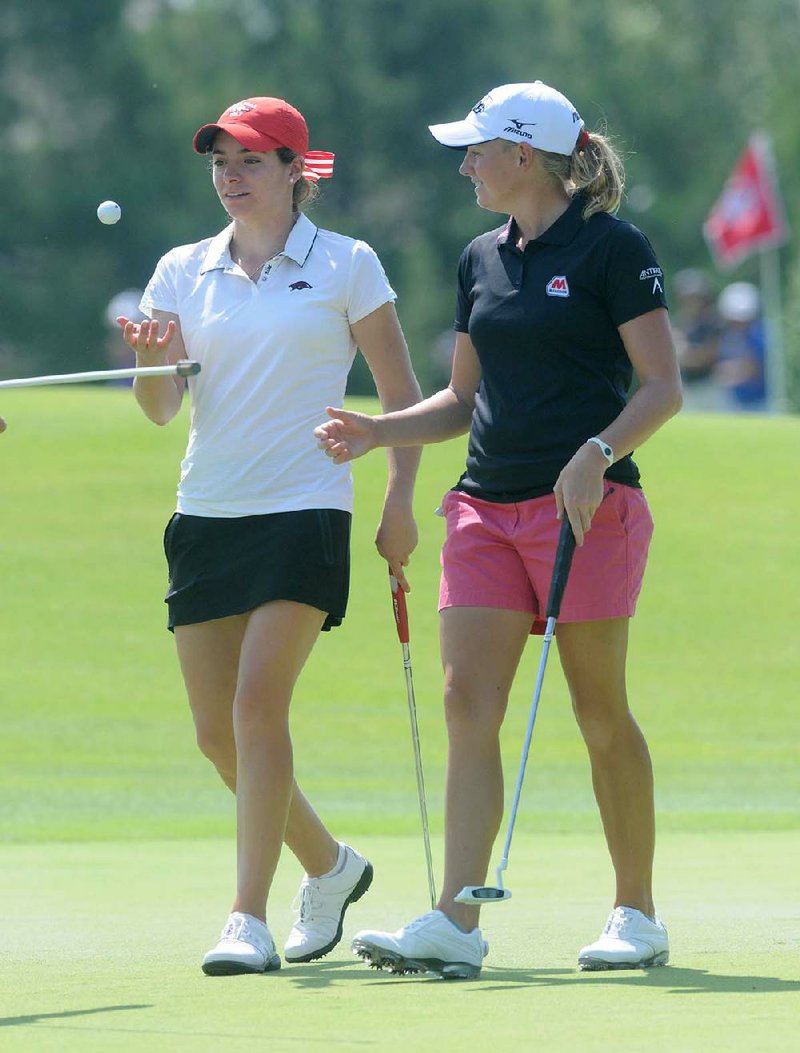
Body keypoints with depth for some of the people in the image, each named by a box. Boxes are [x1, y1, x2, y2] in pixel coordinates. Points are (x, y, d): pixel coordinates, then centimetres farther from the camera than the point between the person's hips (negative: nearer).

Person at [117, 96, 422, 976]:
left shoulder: (347, 266, 0)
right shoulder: (183, 271, 10)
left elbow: (400, 392, 4)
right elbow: (160, 409, 6)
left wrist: (399, 501, -6)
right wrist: (153, 359, -16)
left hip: (304, 511, -5)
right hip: (206, 514, 5)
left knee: (257, 703, -17)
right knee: (216, 730, 4)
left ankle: (249, 919, -16)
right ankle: (329, 865, 28)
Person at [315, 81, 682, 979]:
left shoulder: (612, 248, -5)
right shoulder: (481, 260, 15)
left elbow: (663, 388, -7)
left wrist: (597, 452, -21)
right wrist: (379, 431, 8)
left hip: (588, 504, -6)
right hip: (487, 506, 6)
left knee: (601, 714, 0)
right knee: (467, 703, -6)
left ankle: (637, 916, 12)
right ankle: (455, 924, -12)